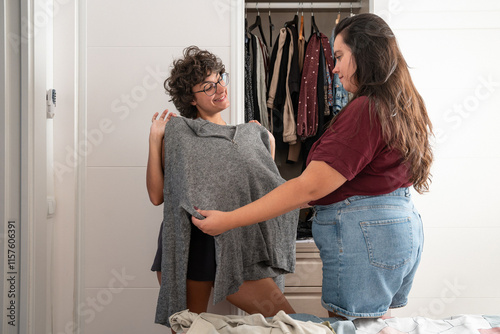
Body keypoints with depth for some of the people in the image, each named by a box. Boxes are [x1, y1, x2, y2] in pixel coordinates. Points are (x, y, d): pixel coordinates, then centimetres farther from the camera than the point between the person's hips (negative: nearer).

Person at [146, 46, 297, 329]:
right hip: (189, 248, -1)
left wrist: (268, 141, 14)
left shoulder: (253, 136, 15)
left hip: (238, 250, 2)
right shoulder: (177, 132, 5)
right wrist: (154, 140, -4)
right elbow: (157, 195, -1)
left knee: (282, 316, -13)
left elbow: (272, 197, 23)